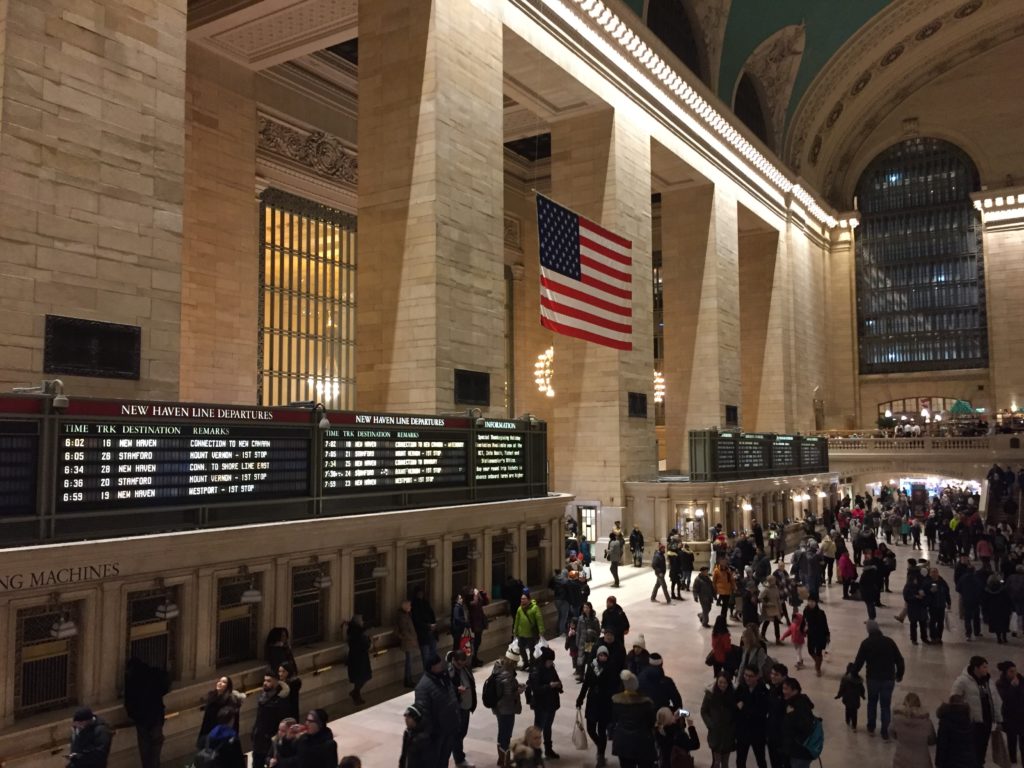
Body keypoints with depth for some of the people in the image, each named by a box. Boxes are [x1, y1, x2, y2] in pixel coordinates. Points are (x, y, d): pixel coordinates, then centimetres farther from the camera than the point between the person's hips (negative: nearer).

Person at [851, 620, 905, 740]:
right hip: (889, 679, 1)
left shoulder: (866, 643, -7)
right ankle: (885, 732, 12)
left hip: (873, 678, -1)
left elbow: (859, 661, -7)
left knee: (872, 703, 19)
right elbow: (899, 660, 4)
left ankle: (871, 727, 28)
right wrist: (899, 674, 18)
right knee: (886, 705, 10)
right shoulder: (889, 641, -1)